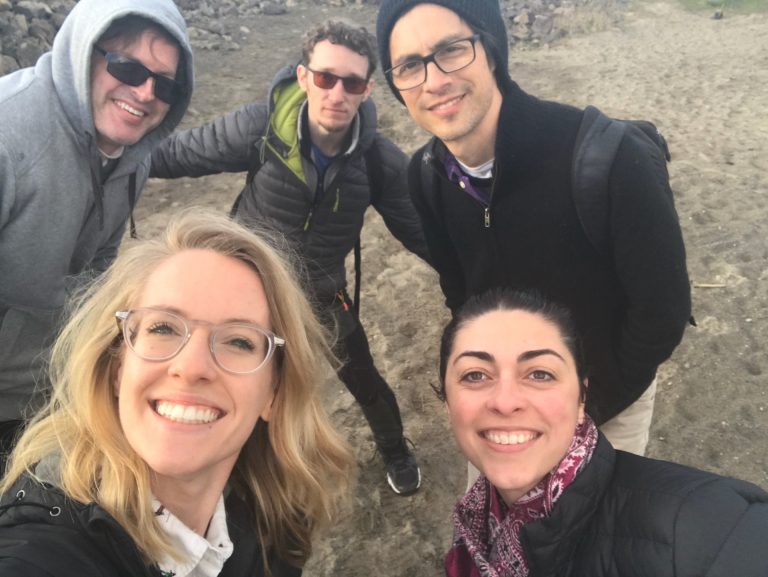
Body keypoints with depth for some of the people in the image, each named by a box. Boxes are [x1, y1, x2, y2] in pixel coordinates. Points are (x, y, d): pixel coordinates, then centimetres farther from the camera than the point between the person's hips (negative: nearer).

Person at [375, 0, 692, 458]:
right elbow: (459, 294, 1)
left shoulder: (609, 157, -33)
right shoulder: (427, 177, -14)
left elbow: (662, 310, -24)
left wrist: (587, 401, -13)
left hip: (608, 394, -3)